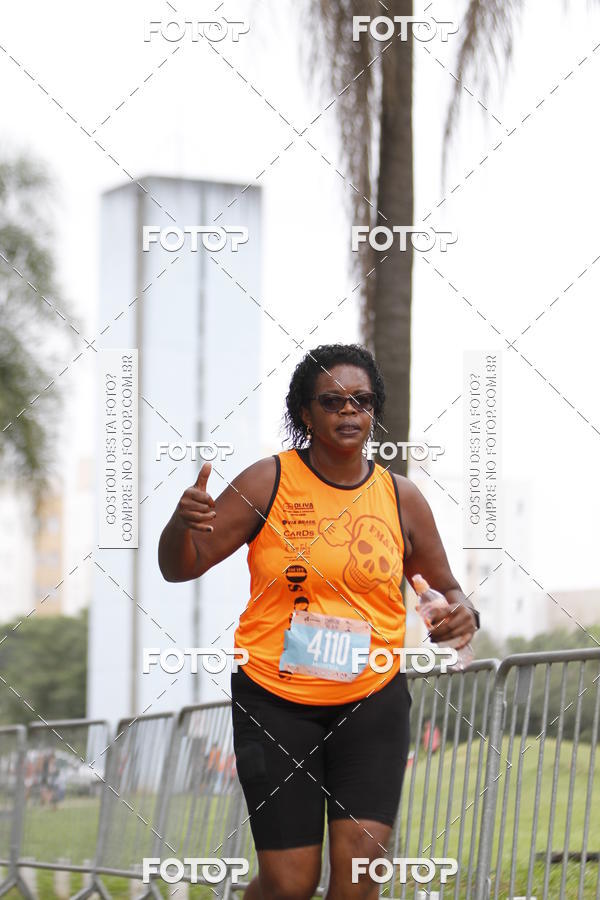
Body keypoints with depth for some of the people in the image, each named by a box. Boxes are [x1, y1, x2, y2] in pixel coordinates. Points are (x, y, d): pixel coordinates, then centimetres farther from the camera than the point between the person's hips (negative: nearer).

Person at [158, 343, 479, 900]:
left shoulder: (401, 498, 4)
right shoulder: (269, 481, -4)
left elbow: (443, 587, 16)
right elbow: (180, 567, -4)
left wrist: (461, 614, -8)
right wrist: (183, 522, -26)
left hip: (372, 706, 2)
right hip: (276, 703, -2)